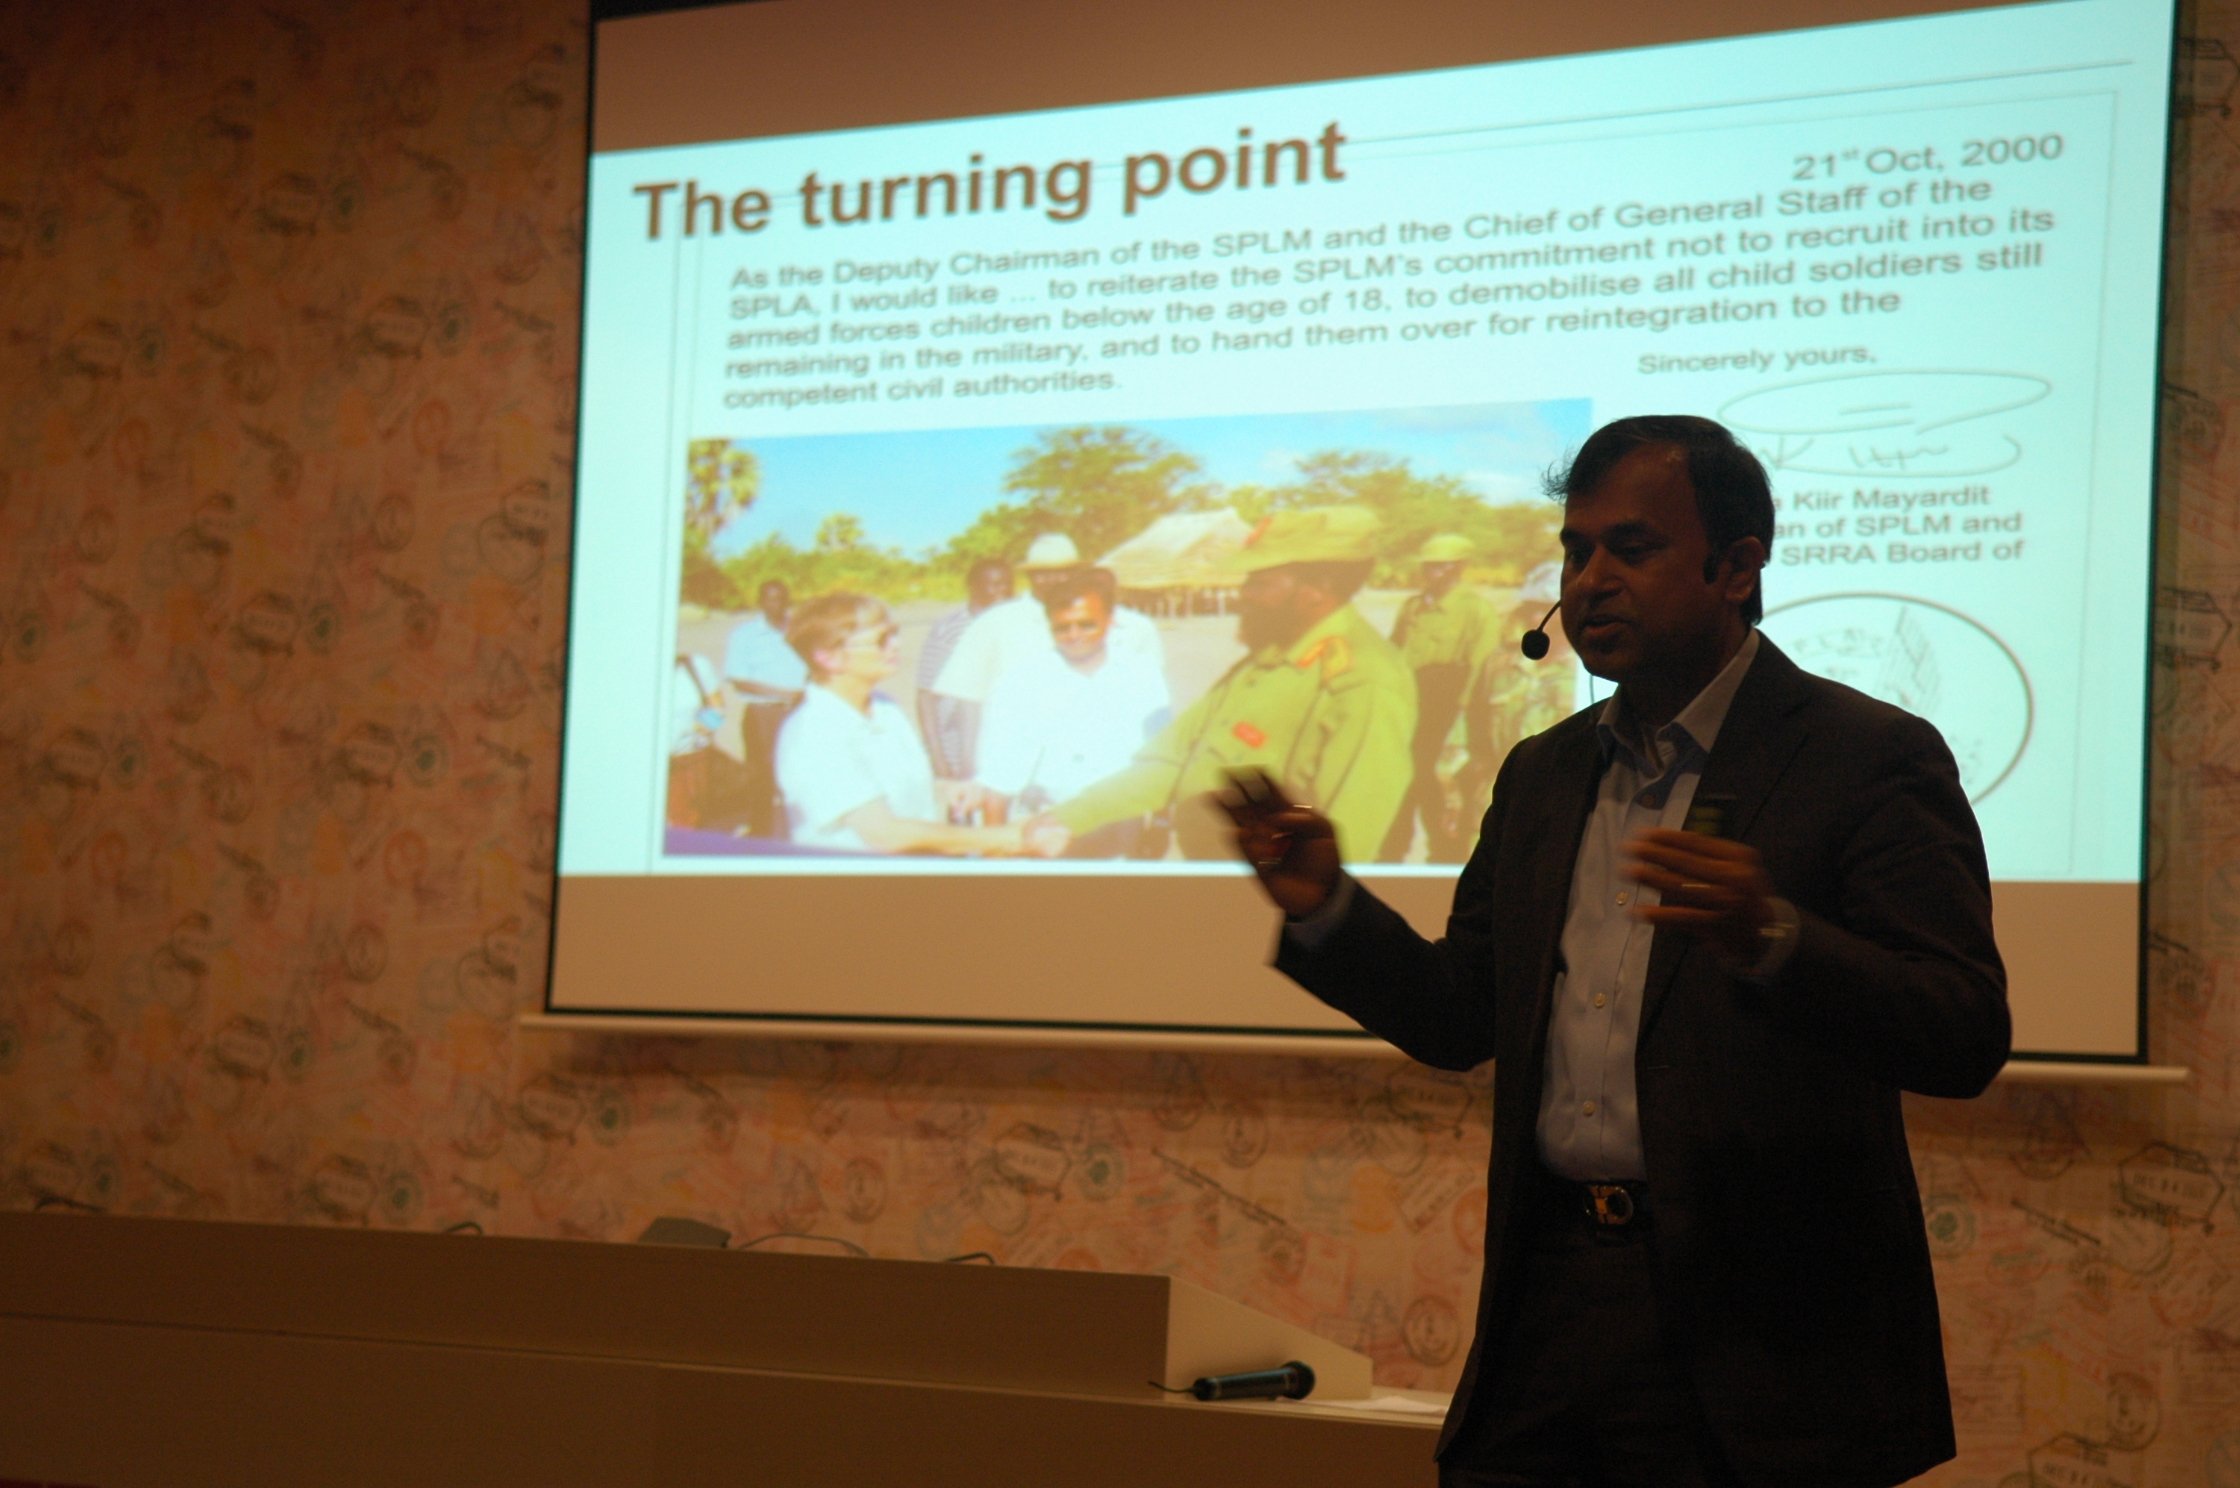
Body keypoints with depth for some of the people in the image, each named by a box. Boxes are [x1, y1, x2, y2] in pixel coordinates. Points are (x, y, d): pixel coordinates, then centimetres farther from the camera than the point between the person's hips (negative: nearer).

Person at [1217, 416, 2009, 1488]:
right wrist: (1325, 909, 2)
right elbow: (1457, 1017, 19)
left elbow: (1965, 1038, -16)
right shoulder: (1544, 775, 15)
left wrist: (1770, 938, -32)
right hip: (1546, 1310, 6)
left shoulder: (1871, 761, -6)